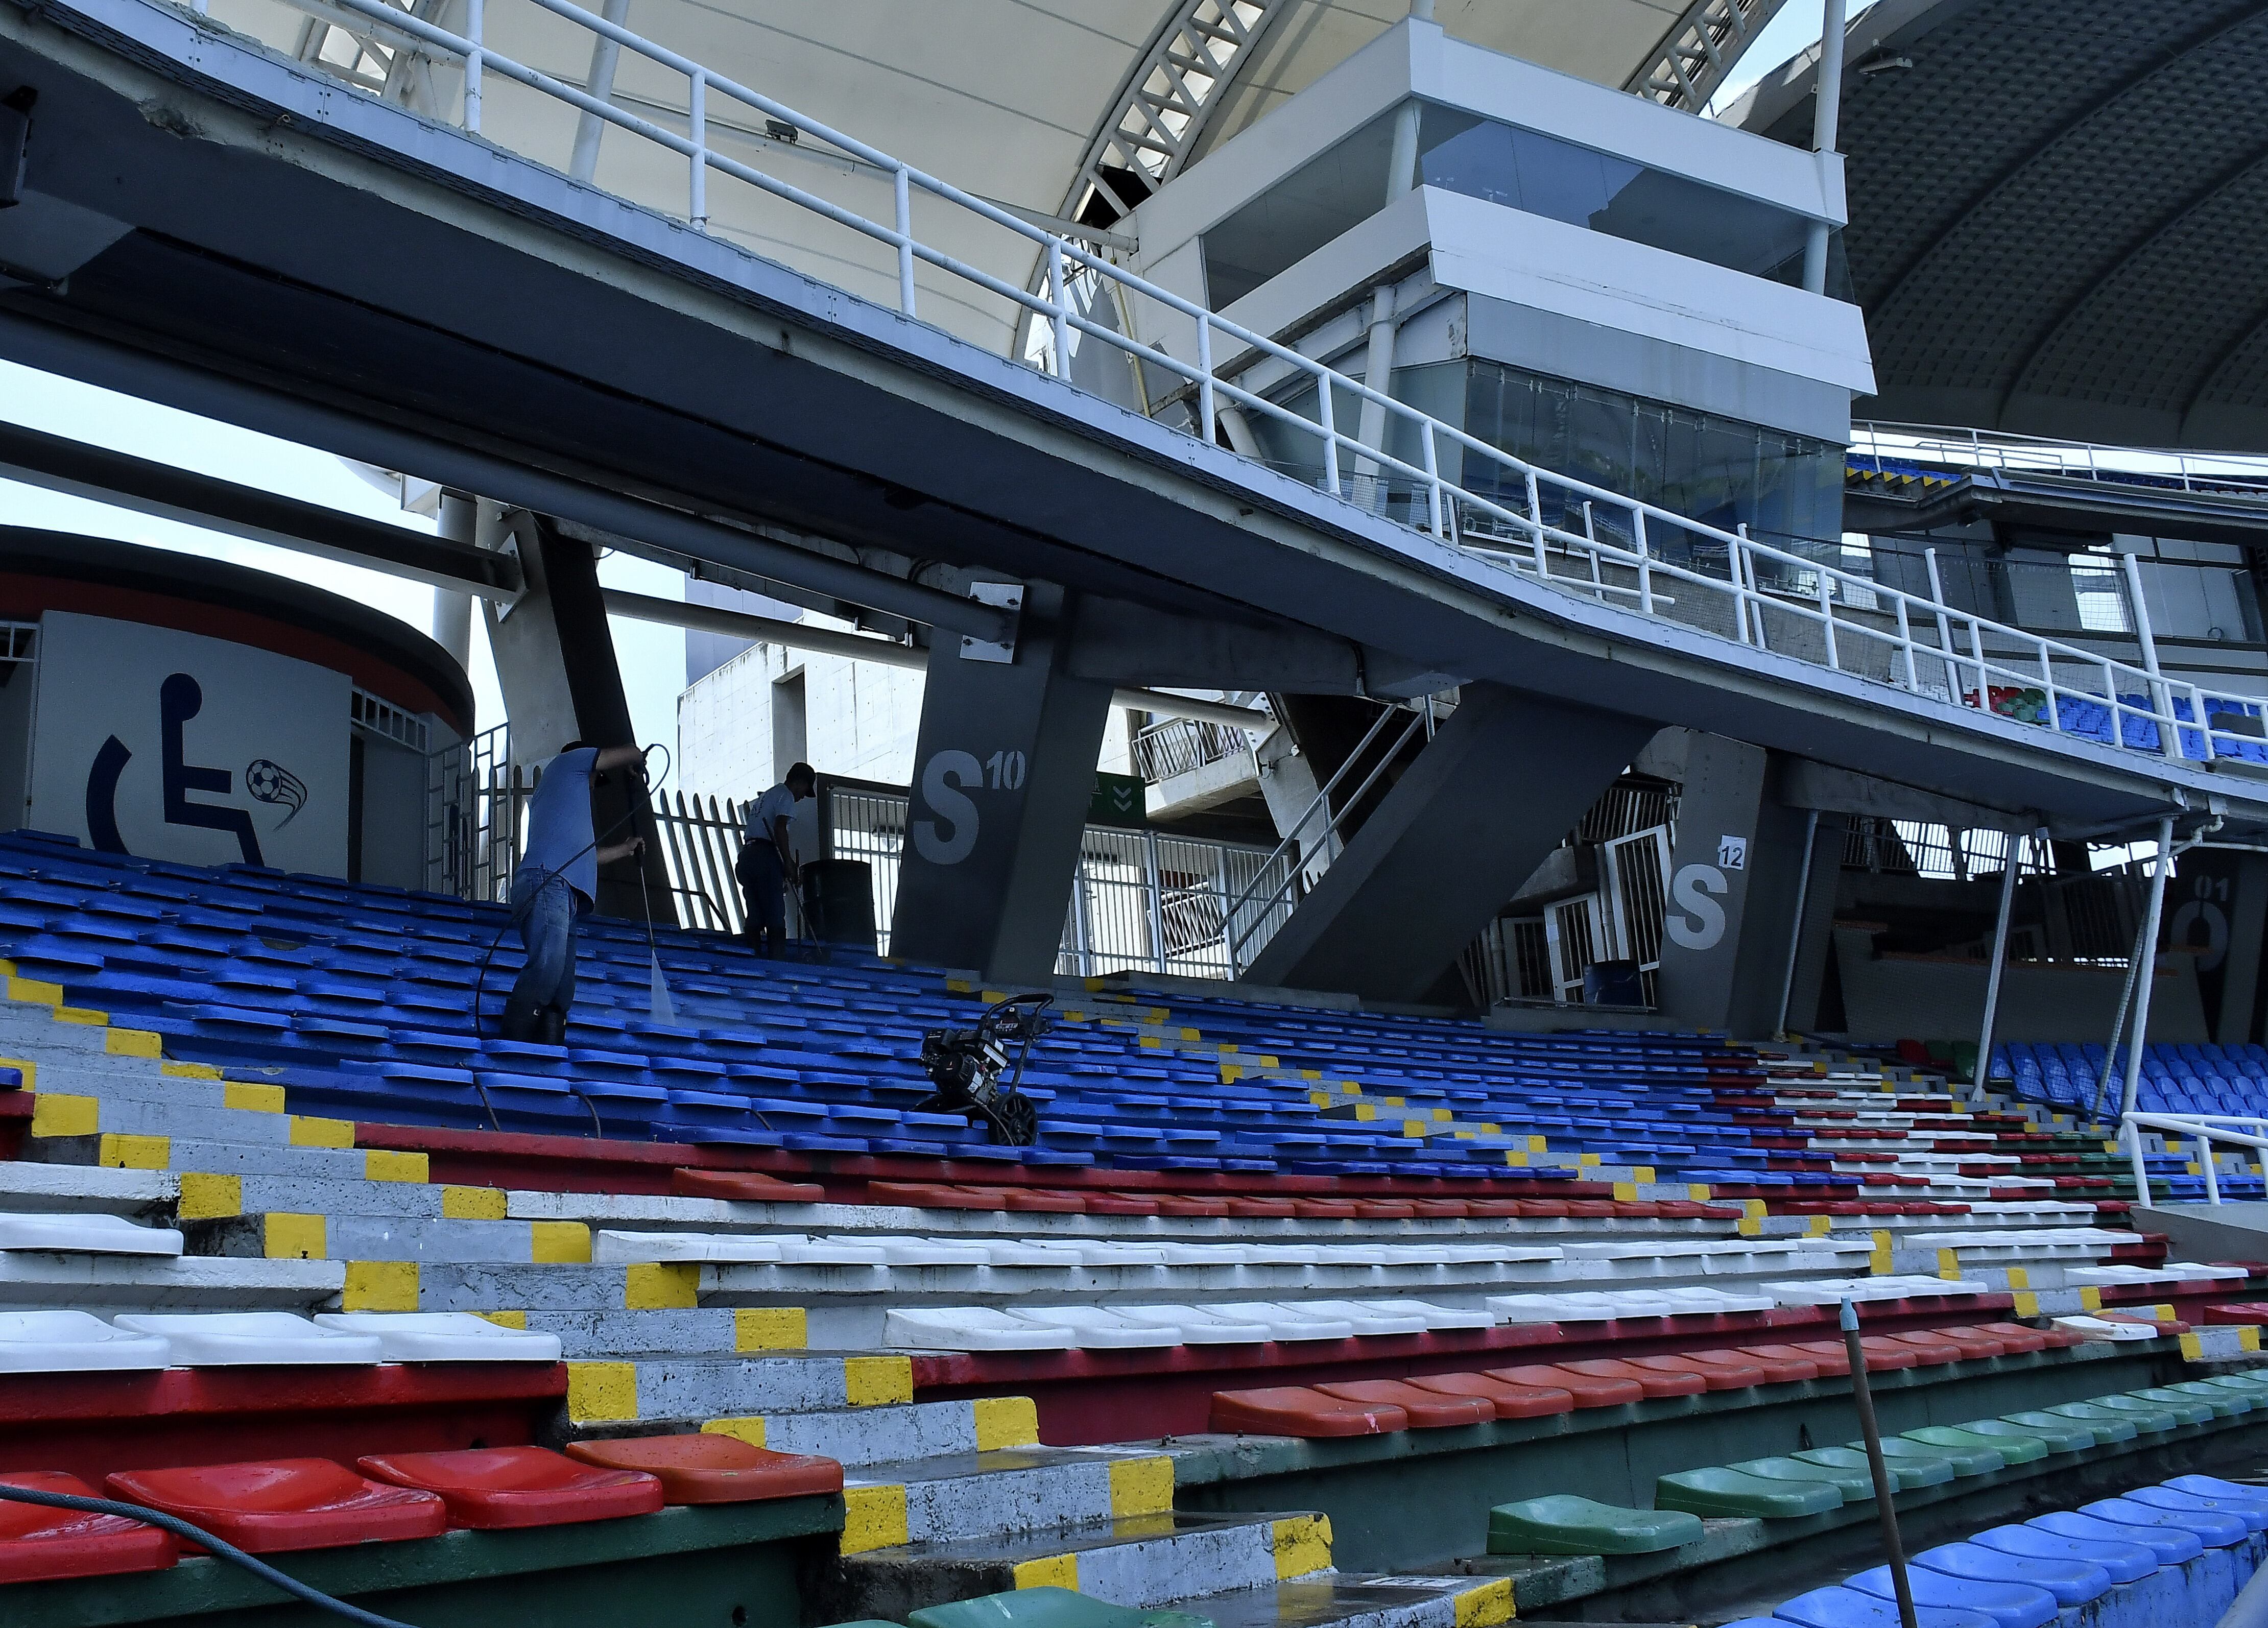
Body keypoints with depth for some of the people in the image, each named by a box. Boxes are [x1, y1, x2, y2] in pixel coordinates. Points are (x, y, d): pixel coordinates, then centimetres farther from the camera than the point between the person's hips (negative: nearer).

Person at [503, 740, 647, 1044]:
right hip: (547, 882, -10)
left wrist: (625, 849, 60)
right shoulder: (569, 761, 18)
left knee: (561, 994, -3)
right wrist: (640, 768, 42)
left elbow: (588, 854, 46)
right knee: (546, 971, -25)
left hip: (563, 894, 10)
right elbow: (633, 754, 19)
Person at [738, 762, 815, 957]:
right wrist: (789, 862, -13)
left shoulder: (765, 797, 29)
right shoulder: (786, 796, 2)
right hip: (765, 856, -8)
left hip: (746, 856, 8)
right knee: (776, 914, -9)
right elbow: (780, 828, -14)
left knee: (755, 915, 6)